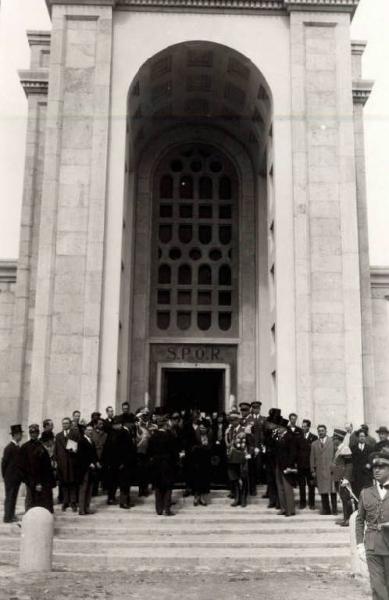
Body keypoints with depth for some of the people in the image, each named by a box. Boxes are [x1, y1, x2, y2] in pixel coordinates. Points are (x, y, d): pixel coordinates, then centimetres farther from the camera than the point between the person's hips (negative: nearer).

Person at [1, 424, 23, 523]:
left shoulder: (18, 447, 9)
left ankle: (11, 515, 21)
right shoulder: (9, 448, -16)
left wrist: (20, 475, 10)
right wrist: (4, 476, -7)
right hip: (10, 478, -8)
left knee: (13, 496, 13)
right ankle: (7, 517, 5)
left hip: (17, 477, 8)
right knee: (9, 496, -1)